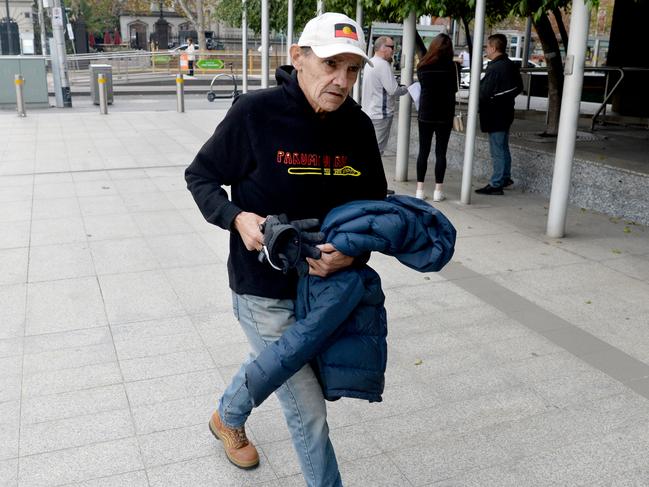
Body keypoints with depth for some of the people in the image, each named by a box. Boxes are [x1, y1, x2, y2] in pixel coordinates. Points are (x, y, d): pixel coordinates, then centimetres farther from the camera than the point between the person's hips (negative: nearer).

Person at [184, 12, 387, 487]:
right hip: (264, 289, -6)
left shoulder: (358, 127, -7)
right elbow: (200, 176, -6)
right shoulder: (256, 113, -19)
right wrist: (236, 217, -25)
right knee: (308, 410, 1)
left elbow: (375, 205, 1)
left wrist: (354, 252, -18)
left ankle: (228, 418, 63)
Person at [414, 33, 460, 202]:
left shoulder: (422, 66, -1)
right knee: (441, 152, 3)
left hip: (425, 114, 2)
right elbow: (455, 88, 3)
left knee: (423, 151, 8)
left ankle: (420, 189, 8)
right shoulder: (452, 65, -7)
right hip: (444, 115, -2)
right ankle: (438, 190, 5)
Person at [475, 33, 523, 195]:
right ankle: (505, 177, 30)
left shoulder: (494, 68, -21)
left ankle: (496, 184, 1)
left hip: (495, 115, -9)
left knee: (497, 150, -5)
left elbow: (484, 93, -21)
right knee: (503, 148, 19)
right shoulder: (511, 66, 8)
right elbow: (519, 87, 17)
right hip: (506, 112, 9)